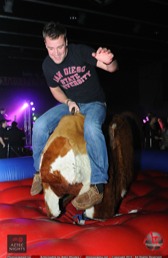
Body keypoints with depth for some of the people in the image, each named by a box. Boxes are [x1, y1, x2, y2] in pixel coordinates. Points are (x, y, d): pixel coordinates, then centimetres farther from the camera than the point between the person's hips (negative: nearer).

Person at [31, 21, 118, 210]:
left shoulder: (80, 52, -15)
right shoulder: (47, 65, -2)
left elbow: (112, 68, -17)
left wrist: (108, 61, -42)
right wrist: (69, 102, -6)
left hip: (94, 104, -4)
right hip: (70, 104, 4)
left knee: (91, 127, -39)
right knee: (40, 125, -18)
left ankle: (97, 185, -34)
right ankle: (40, 171, 3)